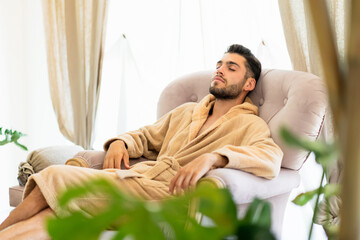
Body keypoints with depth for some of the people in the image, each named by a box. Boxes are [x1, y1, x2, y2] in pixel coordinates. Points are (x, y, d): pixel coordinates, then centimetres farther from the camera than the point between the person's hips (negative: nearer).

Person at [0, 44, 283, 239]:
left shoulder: (250, 125, 5)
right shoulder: (186, 111, 27)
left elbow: (270, 157, -16)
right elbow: (146, 135, 31)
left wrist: (212, 158, -30)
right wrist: (120, 142, 7)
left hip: (166, 193, -6)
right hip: (138, 176, 6)